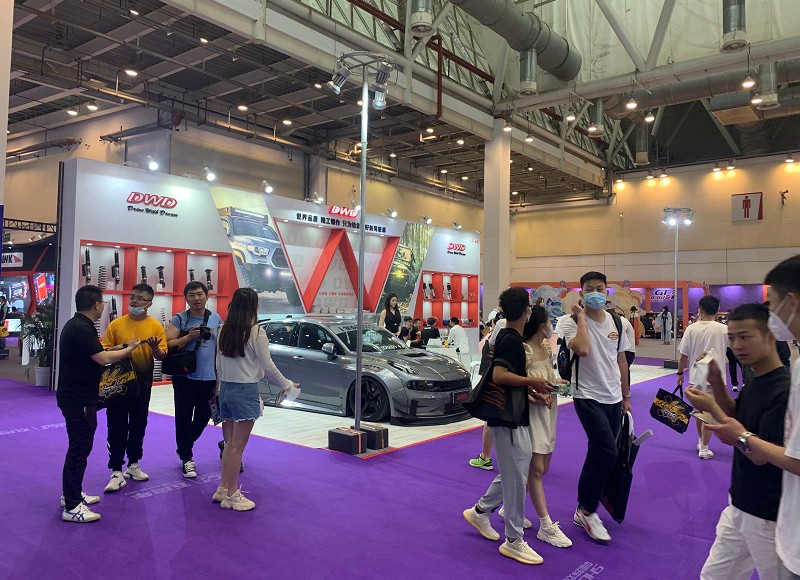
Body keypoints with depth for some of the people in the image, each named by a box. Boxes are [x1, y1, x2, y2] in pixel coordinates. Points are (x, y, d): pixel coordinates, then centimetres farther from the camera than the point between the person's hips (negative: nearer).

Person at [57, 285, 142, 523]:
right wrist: (129, 349, -12)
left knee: (80, 445, 20)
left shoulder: (78, 325, 12)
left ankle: (72, 494, 32)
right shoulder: (81, 328, -21)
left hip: (78, 396, 11)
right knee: (79, 447, -5)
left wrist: (122, 349, 14)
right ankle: (72, 507, 2)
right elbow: (102, 358, -25)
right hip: (78, 398, -11)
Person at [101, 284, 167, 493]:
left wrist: (154, 347, -25)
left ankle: (133, 464, 30)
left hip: (143, 383, 1)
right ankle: (116, 471, 9)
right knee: (117, 426, 1)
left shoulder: (156, 326, -1)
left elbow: (161, 355, -4)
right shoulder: (116, 324, -1)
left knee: (138, 425, 13)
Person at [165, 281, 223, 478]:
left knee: (203, 417, 14)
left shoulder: (216, 319, 7)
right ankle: (186, 459, 18)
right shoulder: (179, 319, -2)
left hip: (209, 378, 3)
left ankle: (185, 447, 38)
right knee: (184, 418, 3)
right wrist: (188, 337, -21)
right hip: (185, 378, -3)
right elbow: (168, 344, -9)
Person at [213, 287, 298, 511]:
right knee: (238, 445, 1)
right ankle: (231, 495, 10)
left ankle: (223, 489, 25)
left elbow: (219, 365, 11)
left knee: (229, 443, 17)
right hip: (246, 391, -7)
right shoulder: (255, 331, -13)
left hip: (226, 389, 7)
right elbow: (267, 366, -10)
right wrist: (286, 384, 3)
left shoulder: (224, 331, 6)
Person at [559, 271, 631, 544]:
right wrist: (581, 316, -20)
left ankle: (583, 509, 29)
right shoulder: (573, 322, -10)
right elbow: (582, 349, -30)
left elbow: (621, 360, 15)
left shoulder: (616, 321, 8)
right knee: (607, 452, -15)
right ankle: (588, 511, 4)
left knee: (598, 453, 13)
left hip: (613, 398, 6)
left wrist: (626, 396, 17)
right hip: (588, 396, -6)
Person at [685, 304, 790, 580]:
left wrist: (712, 409, -23)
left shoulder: (784, 390, -23)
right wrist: (717, 385, -3)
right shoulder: (755, 381, 5)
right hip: (740, 505, 8)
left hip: (768, 516, -8)